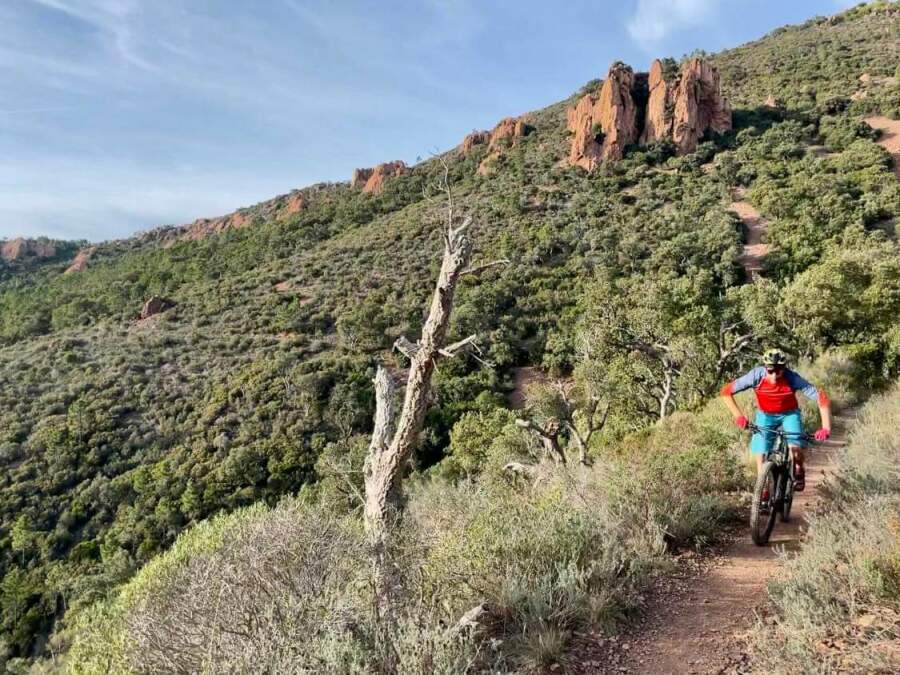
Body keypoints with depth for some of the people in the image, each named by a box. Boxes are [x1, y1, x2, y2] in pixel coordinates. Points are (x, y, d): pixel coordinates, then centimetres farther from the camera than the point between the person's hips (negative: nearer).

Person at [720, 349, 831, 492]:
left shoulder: (792, 378, -30)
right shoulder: (756, 375, -29)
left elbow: (821, 397, -28)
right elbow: (726, 391, -25)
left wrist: (826, 428, -36)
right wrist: (738, 415, -35)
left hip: (789, 415, -1)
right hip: (765, 415, 1)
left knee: (795, 451, -21)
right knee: (761, 455, -9)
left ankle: (799, 471, 14)